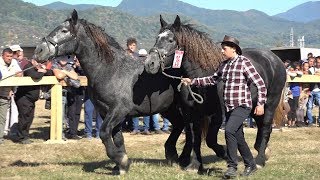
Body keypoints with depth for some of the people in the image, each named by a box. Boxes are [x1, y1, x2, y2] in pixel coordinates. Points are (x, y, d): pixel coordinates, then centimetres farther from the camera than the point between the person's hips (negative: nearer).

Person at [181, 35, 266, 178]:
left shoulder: (244, 63, -10)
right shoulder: (224, 65, 10)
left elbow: (260, 84, -11)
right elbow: (212, 80, 24)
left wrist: (260, 104, -15)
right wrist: (192, 82, 17)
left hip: (242, 106, -8)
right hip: (229, 107, 8)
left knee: (229, 130, -24)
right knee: (238, 137, 13)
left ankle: (232, 167, -18)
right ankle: (250, 165, 29)